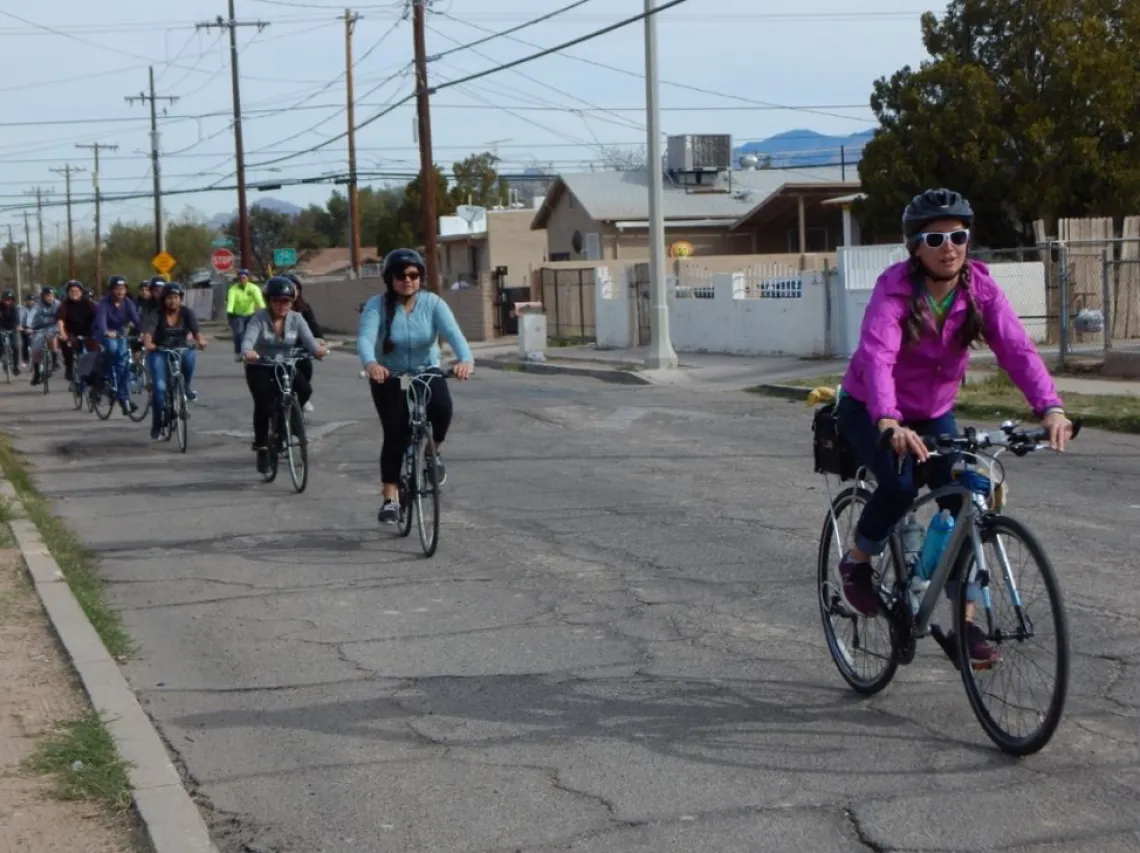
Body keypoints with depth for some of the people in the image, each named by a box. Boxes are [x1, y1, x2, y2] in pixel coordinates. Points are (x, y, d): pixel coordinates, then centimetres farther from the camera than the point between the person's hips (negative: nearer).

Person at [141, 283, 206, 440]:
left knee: (190, 355, -36)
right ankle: (157, 424, -1)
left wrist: (200, 340, -45)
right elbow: (148, 332, -27)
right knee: (160, 387, -17)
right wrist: (147, 344, -50)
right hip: (159, 353, -1)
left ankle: (188, 386, -10)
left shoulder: (187, 313, -6)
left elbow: (195, 329, -21)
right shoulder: (157, 315, -12)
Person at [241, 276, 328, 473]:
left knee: (305, 389, -22)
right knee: (263, 402, -23)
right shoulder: (259, 319, -17)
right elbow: (248, 340, -32)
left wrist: (318, 349, -45)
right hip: (259, 367, -3)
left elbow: (308, 339, -21)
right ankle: (261, 446, -8)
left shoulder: (296, 319, -8)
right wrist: (248, 352, -56)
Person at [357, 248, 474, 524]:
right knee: (395, 434, -10)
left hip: (427, 373, 1)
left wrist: (466, 359, -47)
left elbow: (453, 333, -26)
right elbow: (365, 338, -31)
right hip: (389, 378, -1)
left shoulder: (432, 303, -11)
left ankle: (433, 454, 2)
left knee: (442, 409, -28)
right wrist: (370, 363, -54)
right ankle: (390, 498, 2)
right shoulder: (377, 306, -15)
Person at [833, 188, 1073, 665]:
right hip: (869, 411, -4)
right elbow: (876, 355, -42)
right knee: (900, 484, -30)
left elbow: (1017, 348, -28)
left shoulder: (979, 287, -16)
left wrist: (1050, 407, -46)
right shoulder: (895, 288, -27)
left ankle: (965, 622, 2)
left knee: (965, 503, -10)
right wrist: (889, 423, -60)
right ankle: (857, 563, -1)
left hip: (934, 414, 4)